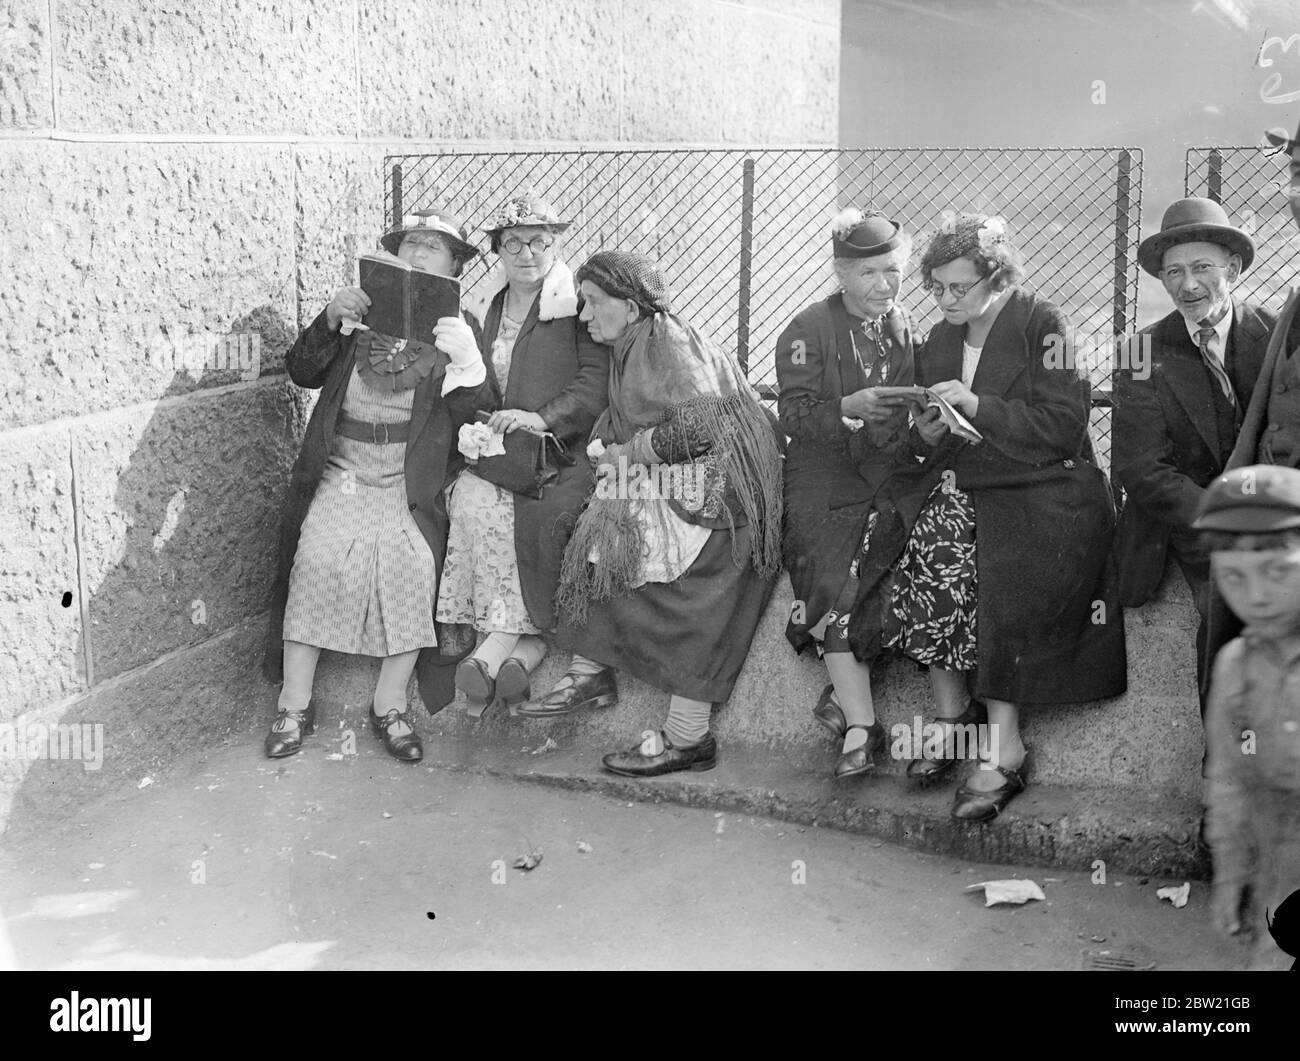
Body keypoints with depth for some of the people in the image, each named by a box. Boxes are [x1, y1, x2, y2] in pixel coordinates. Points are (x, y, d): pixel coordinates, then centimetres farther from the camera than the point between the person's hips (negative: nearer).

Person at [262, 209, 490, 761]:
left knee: (412, 563, -23)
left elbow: (469, 413, -2)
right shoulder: (362, 313, 13)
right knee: (318, 555, -19)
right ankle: (294, 704, -10)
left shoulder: (457, 328, 9)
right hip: (342, 468, 1)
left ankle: (390, 705, -9)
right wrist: (328, 321, -10)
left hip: (413, 480, -1)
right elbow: (301, 373, 7)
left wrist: (467, 360, -22)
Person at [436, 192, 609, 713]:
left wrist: (543, 417, -20)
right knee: (472, 497, -25)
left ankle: (501, 638, -21)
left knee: (534, 508, -32)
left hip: (565, 448, -4)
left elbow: (598, 382, -9)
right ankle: (524, 642, -23)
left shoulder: (578, 304, 1)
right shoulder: (484, 308, 18)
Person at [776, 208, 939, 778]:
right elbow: (794, 415, -6)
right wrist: (847, 408, -23)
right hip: (826, 481, -3)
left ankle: (844, 692, -3)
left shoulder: (908, 329, 16)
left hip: (894, 480, 3)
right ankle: (861, 726, -16)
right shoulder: (809, 330, 3)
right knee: (834, 588, -19)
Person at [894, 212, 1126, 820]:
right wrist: (929, 435, -5)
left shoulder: (1042, 324, -4)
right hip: (973, 491, 5)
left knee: (999, 575, -27)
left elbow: (1063, 428, -11)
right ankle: (951, 718, -13)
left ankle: (1001, 753, -20)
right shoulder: (938, 342, 14)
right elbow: (936, 453, 19)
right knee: (932, 551, -23)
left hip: (1048, 491, -5)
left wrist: (976, 405, -16)